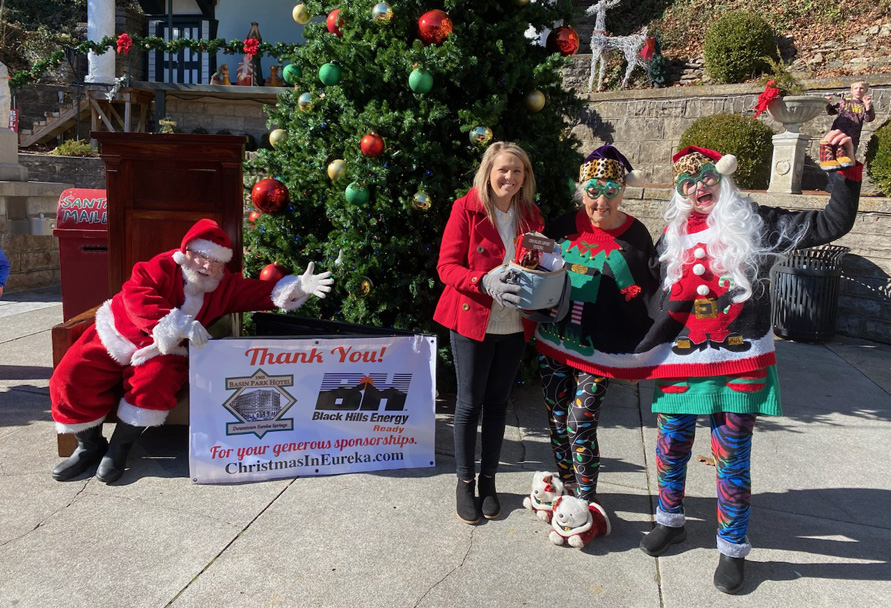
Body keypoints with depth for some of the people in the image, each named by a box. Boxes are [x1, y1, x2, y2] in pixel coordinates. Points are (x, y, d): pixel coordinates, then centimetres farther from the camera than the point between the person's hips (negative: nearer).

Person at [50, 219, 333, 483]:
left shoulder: (225, 285, -3)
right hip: (117, 336, -1)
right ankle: (89, 445, 9)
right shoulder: (163, 267, -18)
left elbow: (258, 292, -5)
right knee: (71, 377, -15)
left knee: (156, 382, -31)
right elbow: (137, 296, -32)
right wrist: (181, 324, -43)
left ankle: (119, 449, -9)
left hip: (161, 352, 1)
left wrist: (298, 288, -23)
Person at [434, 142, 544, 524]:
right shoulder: (466, 209, -7)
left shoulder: (530, 215, 7)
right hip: (472, 321, -4)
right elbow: (447, 266, -10)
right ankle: (465, 481, 22)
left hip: (514, 326, 4)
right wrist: (485, 282, -27)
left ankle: (488, 479, 28)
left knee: (498, 402, 12)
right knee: (469, 403, 4)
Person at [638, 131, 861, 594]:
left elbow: (833, 224, -1)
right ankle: (670, 521, 36)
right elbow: (660, 303, 10)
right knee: (670, 450, 11)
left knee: (732, 460, 5)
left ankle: (733, 548, 24)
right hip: (681, 364, 2)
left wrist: (845, 167, -11)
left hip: (739, 366, -2)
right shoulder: (673, 237, 7)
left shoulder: (756, 225, 1)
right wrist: (641, 353, 3)